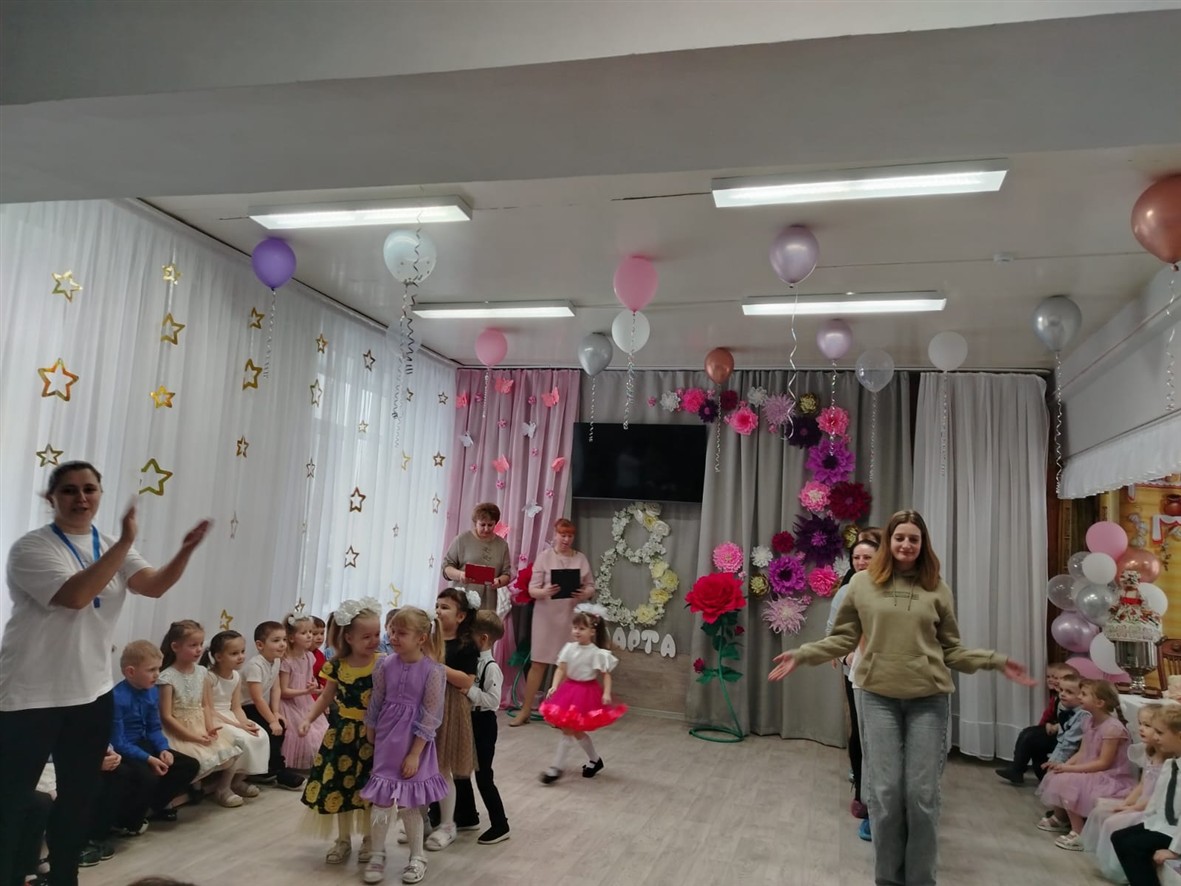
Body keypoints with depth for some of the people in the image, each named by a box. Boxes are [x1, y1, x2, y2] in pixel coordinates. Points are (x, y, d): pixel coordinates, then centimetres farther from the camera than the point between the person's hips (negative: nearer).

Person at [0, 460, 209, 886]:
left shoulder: (112, 548, 6)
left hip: (92, 692, 6)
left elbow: (155, 586, -11)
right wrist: (125, 542, -32)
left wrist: (187, 549, -28)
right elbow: (76, 595, -28)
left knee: (80, 793, 17)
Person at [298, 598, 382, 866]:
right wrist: (308, 719, -2)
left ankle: (368, 840, 28)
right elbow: (326, 697, 7)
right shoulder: (337, 665, -7)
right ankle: (343, 840, 31)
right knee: (339, 785, 12)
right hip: (342, 732, 3)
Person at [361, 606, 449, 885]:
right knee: (381, 801, 5)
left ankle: (417, 857, 27)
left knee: (409, 804, 7)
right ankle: (377, 855, 25)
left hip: (414, 745, -3)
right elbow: (376, 705, 6)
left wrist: (415, 753, -13)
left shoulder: (433, 671, -16)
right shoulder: (386, 665, -5)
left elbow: (431, 717, -13)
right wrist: (370, 741, 10)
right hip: (386, 742, 3)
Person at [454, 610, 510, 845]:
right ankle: (467, 816, 37)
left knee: (483, 776, 0)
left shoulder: (491, 667, -21)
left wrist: (469, 690, -28)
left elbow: (493, 700, -26)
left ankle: (499, 825, 14)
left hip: (483, 723, -8)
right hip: (467, 720, 8)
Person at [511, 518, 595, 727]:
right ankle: (525, 710, 10)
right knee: (538, 663, 2)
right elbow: (532, 589, -4)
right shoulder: (544, 556, 0)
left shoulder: (581, 558, 7)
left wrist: (585, 594, -14)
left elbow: (591, 586, 8)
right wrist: (545, 592, -25)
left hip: (571, 617, 2)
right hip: (546, 616, -2)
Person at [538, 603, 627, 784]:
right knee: (576, 731, 14)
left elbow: (606, 675, -9)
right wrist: (554, 686, -13)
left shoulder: (597, 653, -13)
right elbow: (561, 669, 0)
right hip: (570, 690, 6)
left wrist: (606, 693, -20)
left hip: (586, 693, -6)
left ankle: (555, 768, 5)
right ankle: (595, 760, 34)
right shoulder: (569, 648, 0)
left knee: (567, 731, -5)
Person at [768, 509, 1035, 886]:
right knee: (885, 792, 3)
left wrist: (996, 661, -3)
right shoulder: (862, 583, 2)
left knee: (921, 794, 5)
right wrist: (802, 654, -3)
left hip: (929, 699, 1)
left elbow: (951, 649, 7)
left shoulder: (936, 588, 4)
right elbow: (844, 638, 5)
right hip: (878, 697, 0)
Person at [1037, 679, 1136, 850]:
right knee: (1055, 776, 4)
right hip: (1092, 772, 9)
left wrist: (1070, 769, -24)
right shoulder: (1090, 722, 5)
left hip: (1110, 778, -9)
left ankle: (1079, 833, -13)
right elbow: (1081, 753, 7)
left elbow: (1103, 763, -25)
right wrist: (1064, 765, -10)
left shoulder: (1112, 727, -24)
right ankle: (1059, 818, 26)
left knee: (1067, 783, -25)